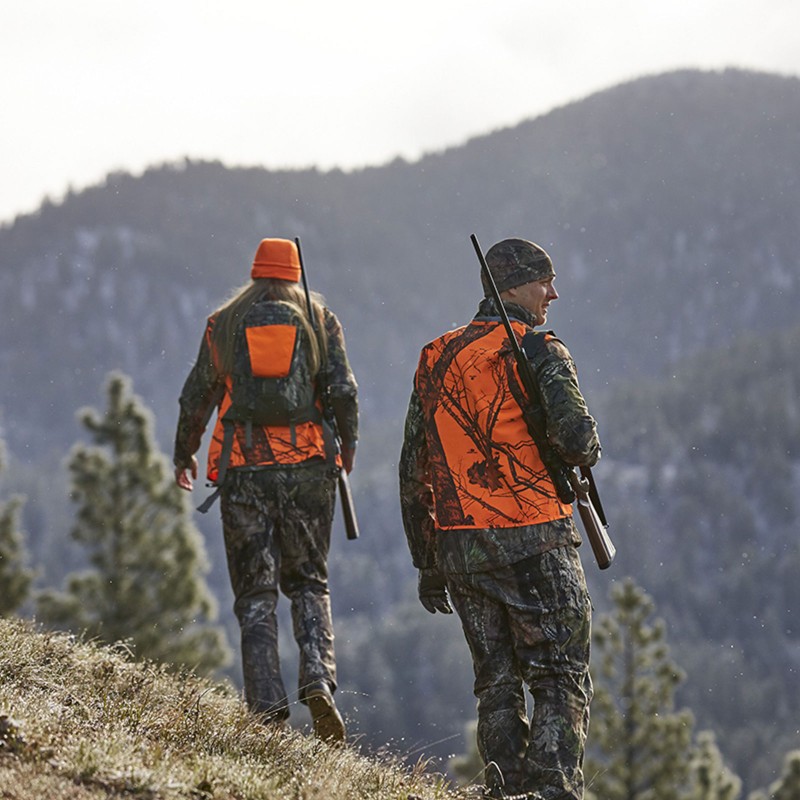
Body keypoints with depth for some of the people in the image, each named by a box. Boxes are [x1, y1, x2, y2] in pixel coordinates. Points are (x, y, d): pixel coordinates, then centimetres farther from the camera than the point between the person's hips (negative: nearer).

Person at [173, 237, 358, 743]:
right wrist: (348, 452, 14)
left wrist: (184, 454, 27)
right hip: (307, 467, 0)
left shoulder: (224, 325, 8)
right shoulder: (319, 320, 6)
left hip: (244, 469, 0)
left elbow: (197, 397, 13)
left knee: (256, 594, 4)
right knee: (310, 583, 12)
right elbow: (345, 391, -1)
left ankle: (269, 708, -6)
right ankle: (318, 678, -11)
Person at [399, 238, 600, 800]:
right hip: (533, 542, -6)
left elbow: (413, 472, 14)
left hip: (458, 544, 6)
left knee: (497, 683, 13)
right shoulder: (539, 353, -7)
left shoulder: (435, 359, 13)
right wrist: (586, 448, 6)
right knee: (561, 679, -2)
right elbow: (576, 438, -20)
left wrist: (427, 564, 18)